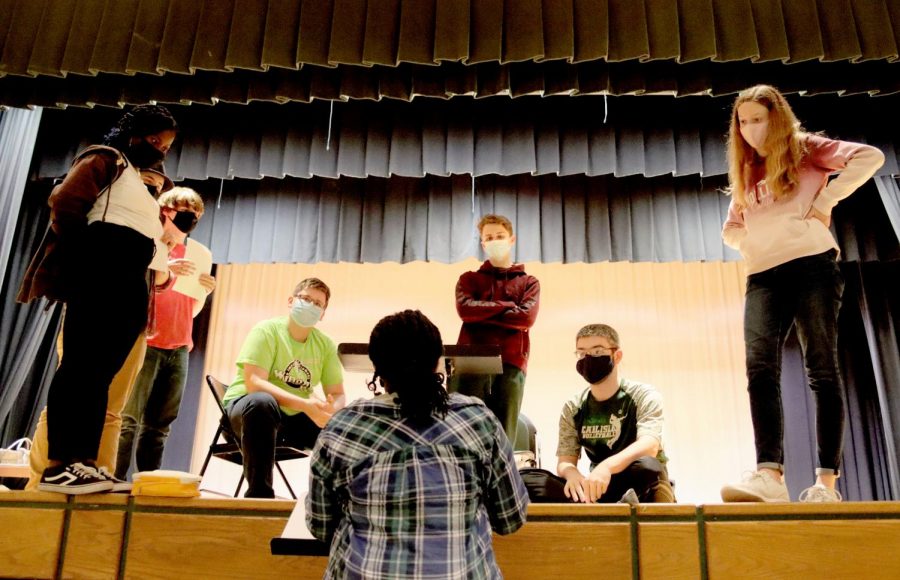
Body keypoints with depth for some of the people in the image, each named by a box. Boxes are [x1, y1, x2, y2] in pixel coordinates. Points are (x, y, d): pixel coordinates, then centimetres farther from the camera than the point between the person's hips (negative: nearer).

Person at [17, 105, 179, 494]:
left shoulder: (140, 184, 30)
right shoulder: (106, 158, 7)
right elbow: (65, 203, -8)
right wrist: (83, 261, -2)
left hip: (129, 286, 8)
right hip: (99, 277, -8)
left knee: (100, 374, 2)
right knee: (81, 365, -13)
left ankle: (85, 463, 1)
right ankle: (57, 466, -15)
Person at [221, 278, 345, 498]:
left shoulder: (325, 345, 1)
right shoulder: (267, 330, -13)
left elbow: (337, 394, 1)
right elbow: (253, 382, -24)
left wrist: (333, 409, -26)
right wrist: (304, 404, -35)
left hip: (294, 418, 5)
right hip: (246, 404, -4)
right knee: (261, 402, -38)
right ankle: (259, 493, -30)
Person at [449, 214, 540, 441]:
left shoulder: (528, 282, 19)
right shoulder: (469, 279, 20)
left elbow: (526, 317, -1)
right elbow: (465, 309, -2)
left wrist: (481, 313, -1)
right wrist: (507, 305, -1)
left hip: (510, 366, 0)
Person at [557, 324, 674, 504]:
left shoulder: (644, 396, -8)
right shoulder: (572, 409, 4)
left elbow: (649, 446, -27)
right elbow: (564, 461, -2)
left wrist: (607, 466, -47)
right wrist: (572, 473, -30)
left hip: (646, 487, -3)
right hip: (600, 489, 3)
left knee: (647, 466, -38)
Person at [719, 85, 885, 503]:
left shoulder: (805, 149, 9)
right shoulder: (746, 171, 24)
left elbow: (871, 157, -5)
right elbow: (731, 228, 29)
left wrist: (825, 202, -7)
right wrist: (753, 242, 9)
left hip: (812, 264, -4)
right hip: (762, 276, 5)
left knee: (822, 368, -6)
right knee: (760, 368, -15)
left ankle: (827, 480, -7)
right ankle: (769, 473, -24)